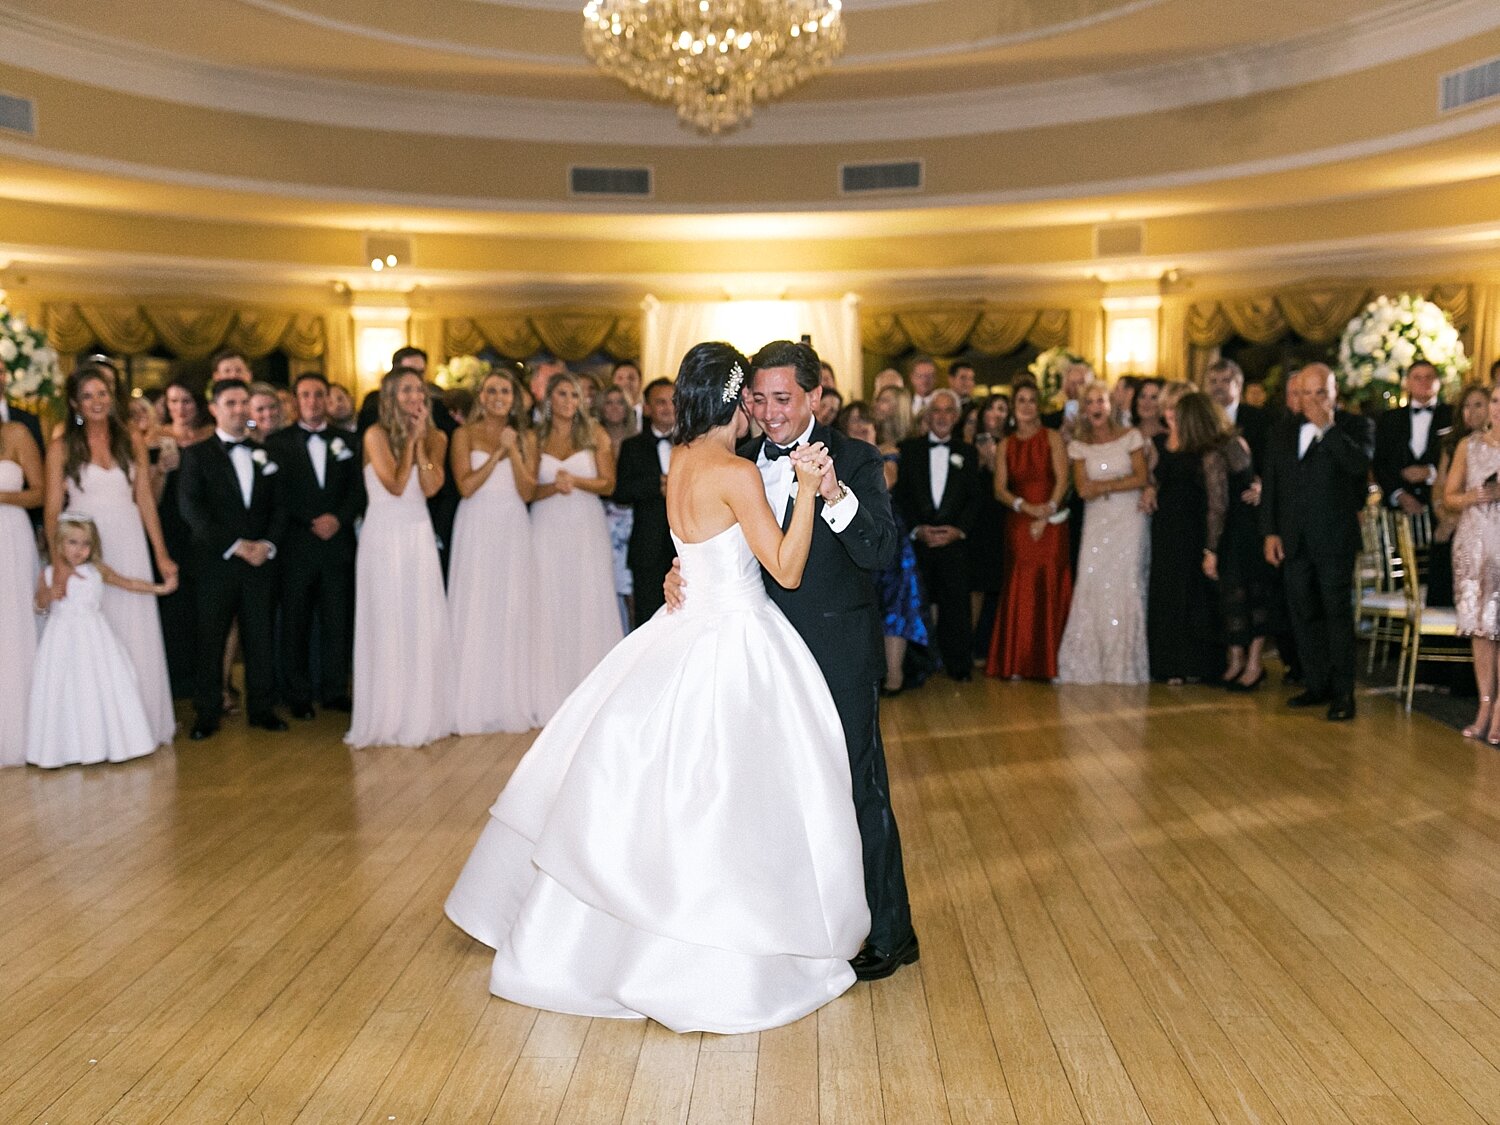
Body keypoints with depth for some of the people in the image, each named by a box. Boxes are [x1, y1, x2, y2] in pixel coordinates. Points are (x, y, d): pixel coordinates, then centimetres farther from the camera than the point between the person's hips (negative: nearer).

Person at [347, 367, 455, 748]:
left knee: (424, 624, 4)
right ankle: (387, 719, 9)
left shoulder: (435, 438, 7)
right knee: (386, 626, 0)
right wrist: (410, 440, -11)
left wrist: (420, 441, -9)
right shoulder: (376, 434, -5)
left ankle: (424, 714, 15)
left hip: (419, 535, 4)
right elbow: (395, 485, -14)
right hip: (384, 535, -4)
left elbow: (430, 487, -7)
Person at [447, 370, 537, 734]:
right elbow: (466, 486, -9)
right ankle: (473, 707, 6)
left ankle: (511, 702, 12)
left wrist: (513, 451, -8)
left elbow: (528, 492, -1)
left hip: (513, 530, 2)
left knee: (512, 613, 3)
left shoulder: (524, 439, 10)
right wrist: (497, 453, -9)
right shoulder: (465, 435, 3)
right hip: (476, 529, -2)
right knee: (474, 613, -1)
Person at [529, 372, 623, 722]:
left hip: (587, 528, -1)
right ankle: (553, 696, 6)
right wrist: (554, 486, -16)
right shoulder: (536, 439, 6)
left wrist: (575, 480, -16)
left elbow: (608, 483, -1)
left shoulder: (595, 435, 4)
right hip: (548, 529, 1)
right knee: (551, 607, 1)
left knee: (589, 604, 0)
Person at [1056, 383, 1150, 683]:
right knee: (1093, 587, -5)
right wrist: (1121, 483, -7)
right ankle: (1090, 662, 3)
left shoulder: (1130, 436, 1)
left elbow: (1141, 478, -6)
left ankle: (1124, 663, 6)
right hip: (1096, 523, 2)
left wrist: (1103, 486, -8)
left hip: (1129, 521, -2)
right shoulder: (1079, 445, 6)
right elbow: (1083, 489, -3)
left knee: (1127, 586, -3)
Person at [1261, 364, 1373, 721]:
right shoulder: (1284, 430, 11)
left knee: (1338, 613, 0)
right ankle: (1317, 685, 20)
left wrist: (1328, 427, -20)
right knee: (1304, 614, 10)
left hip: (1334, 538, -5)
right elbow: (1271, 483, 10)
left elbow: (1361, 466, -21)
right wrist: (1270, 532, 4)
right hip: (1293, 540, 5)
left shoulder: (1354, 426, -2)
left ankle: (1343, 692, 6)